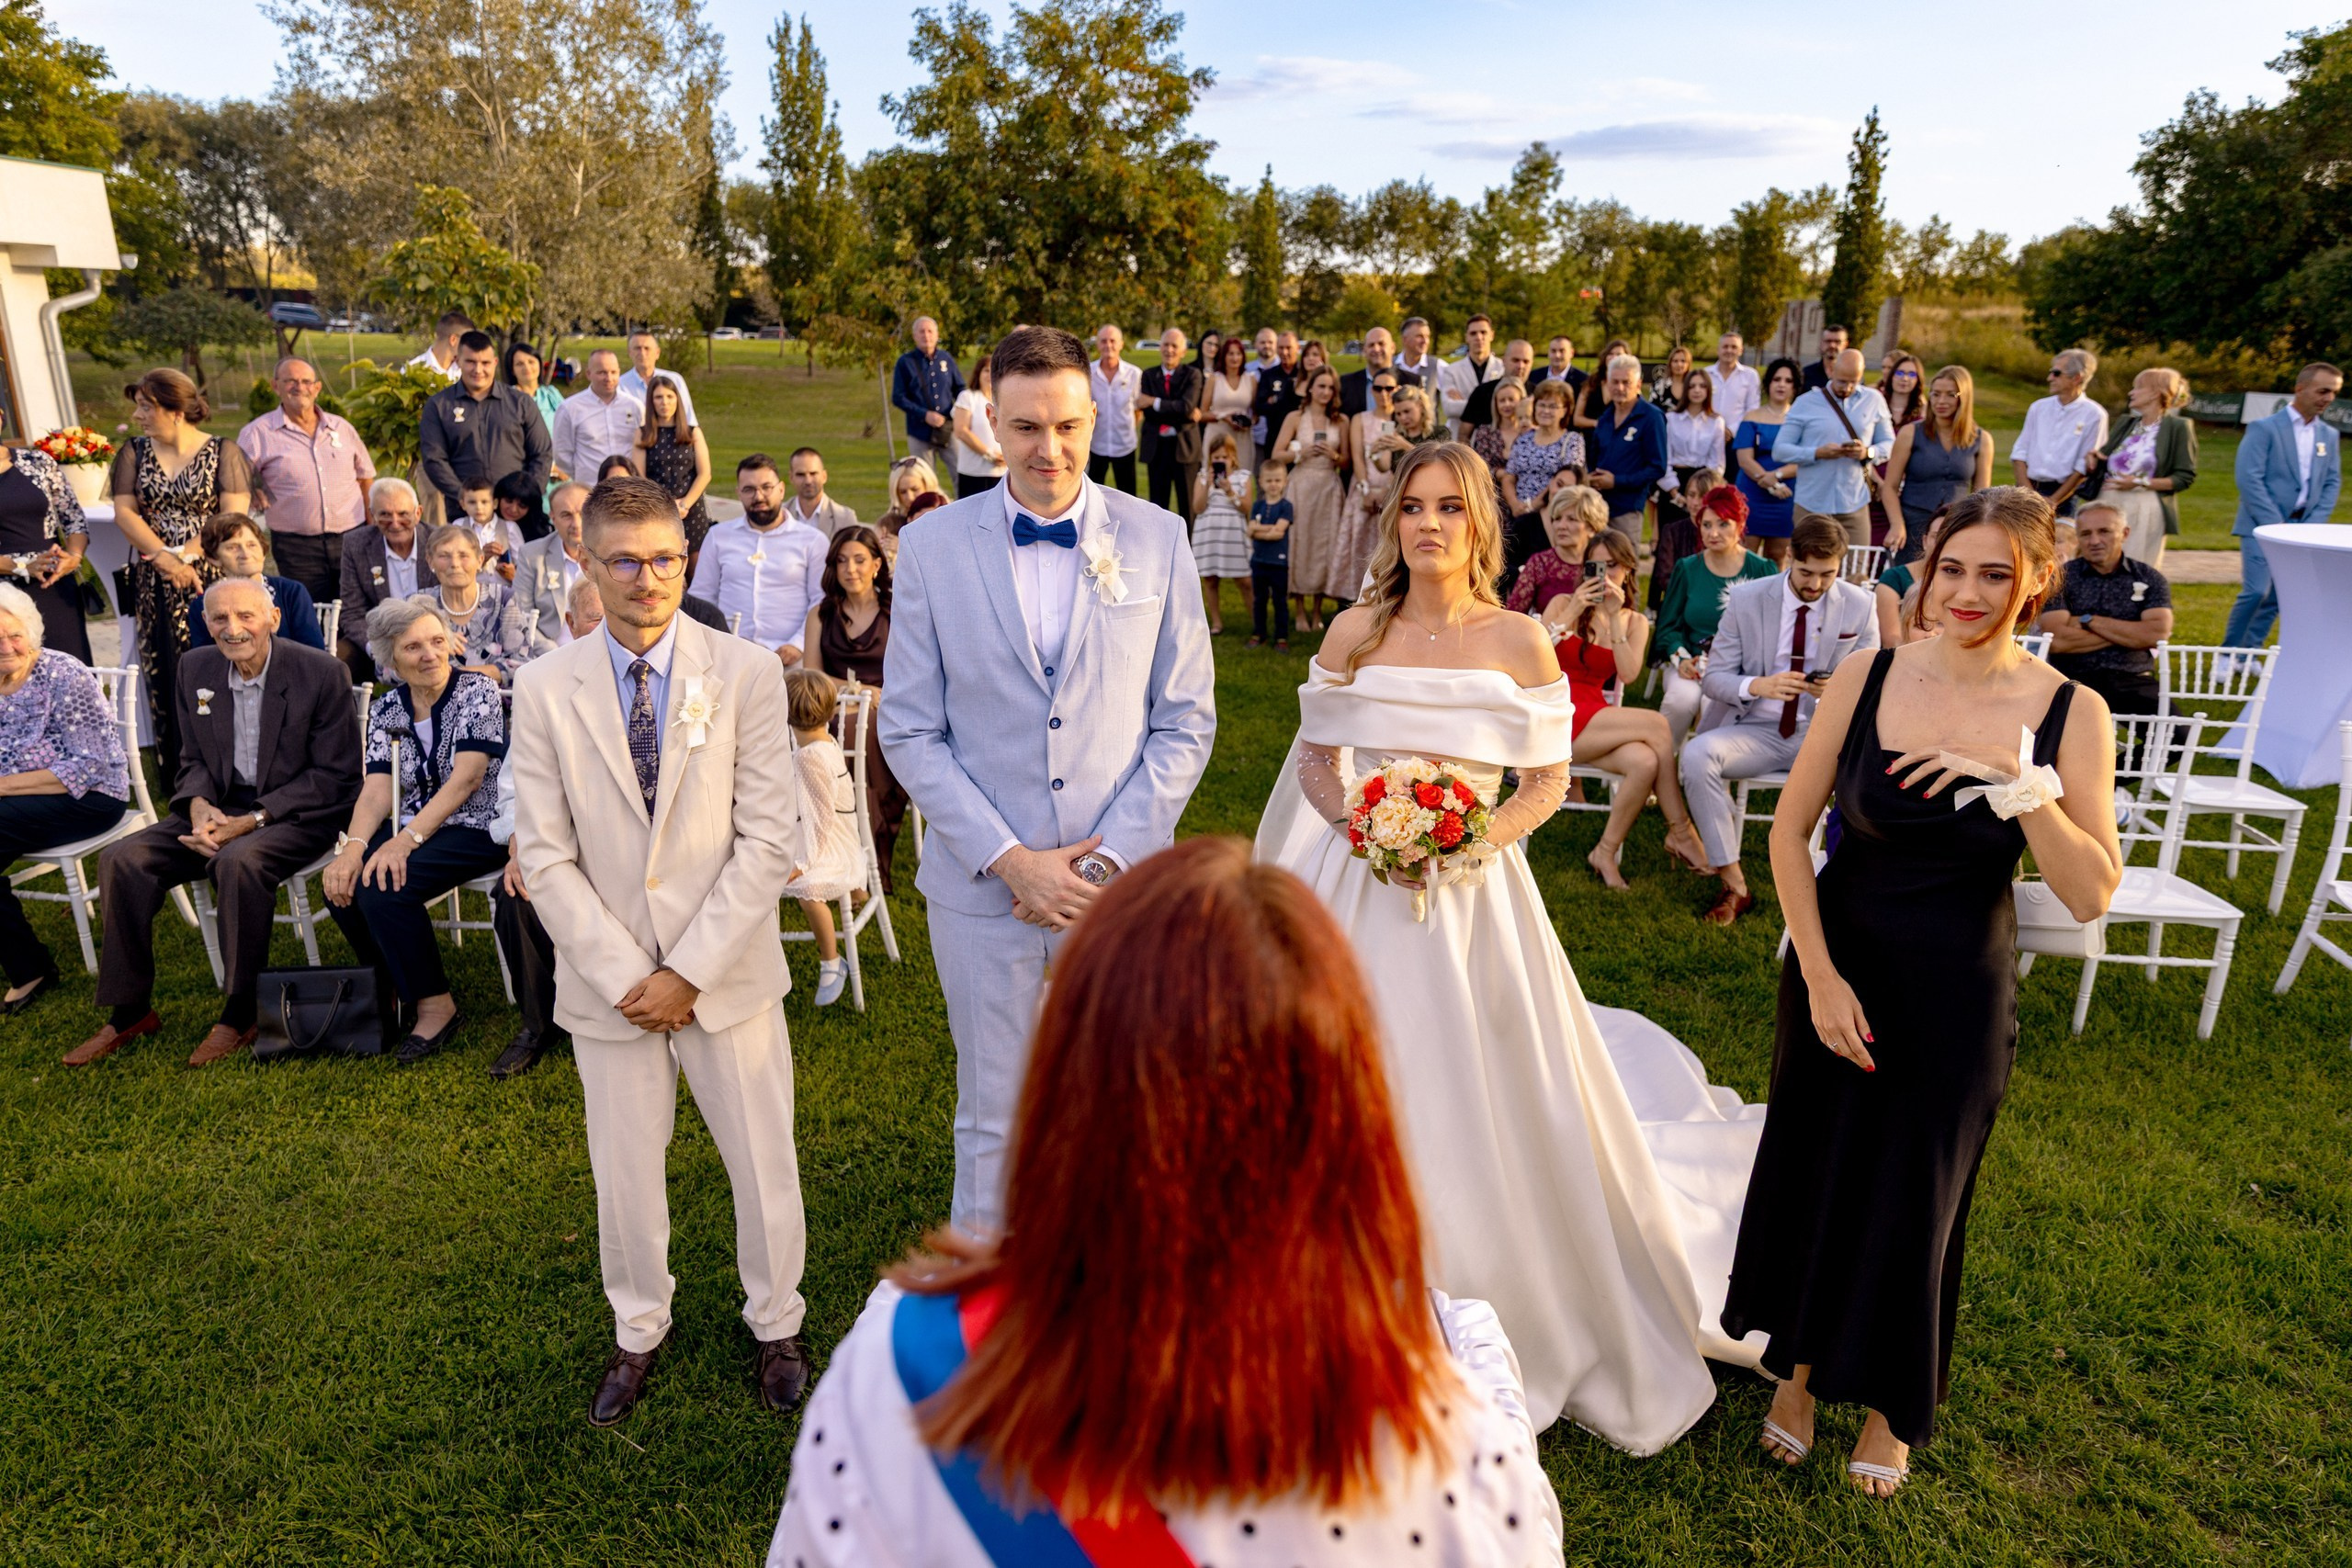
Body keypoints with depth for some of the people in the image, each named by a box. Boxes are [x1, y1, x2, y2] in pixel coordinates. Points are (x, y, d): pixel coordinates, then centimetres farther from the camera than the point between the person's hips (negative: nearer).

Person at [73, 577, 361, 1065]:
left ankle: (241, 1015, -20)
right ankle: (129, 1012, 0)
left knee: (239, 860, -35)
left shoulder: (322, 672, -12)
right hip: (222, 806, 6)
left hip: (298, 814, -6)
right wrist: (199, 805, -10)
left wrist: (253, 820, -21)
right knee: (122, 858, -14)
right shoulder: (196, 667, 7)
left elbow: (333, 777, -13)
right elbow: (195, 759, 14)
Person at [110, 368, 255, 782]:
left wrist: (185, 554, -15)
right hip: (155, 585, 4)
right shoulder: (134, 452, 11)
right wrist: (164, 557, -12)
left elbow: (233, 517, -8)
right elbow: (124, 512, 3)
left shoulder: (223, 452, 0)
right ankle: (175, 773, 10)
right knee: (163, 673, 3)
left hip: (211, 580, -4)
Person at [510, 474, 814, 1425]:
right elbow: (544, 857, -4)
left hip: (728, 971, -1)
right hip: (608, 979, 1)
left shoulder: (746, 675, -8)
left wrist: (689, 971, -13)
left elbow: (769, 839, -10)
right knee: (624, 1170, 16)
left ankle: (776, 1325, 37)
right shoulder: (546, 689, -3)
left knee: (763, 1164, 11)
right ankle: (639, 1331, 41)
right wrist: (624, 977, -11)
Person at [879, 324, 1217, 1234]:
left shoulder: (1157, 540, -1)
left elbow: (1186, 721, 0)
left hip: (1124, 881, 1)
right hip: (983, 887, 0)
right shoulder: (932, 545, -2)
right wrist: (1009, 859, -12)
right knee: (992, 1123, 15)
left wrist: (1107, 858, -10)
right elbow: (909, 731, -2)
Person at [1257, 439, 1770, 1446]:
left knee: (1483, 1096, 6)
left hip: (1474, 895, -1)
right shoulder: (1353, 633, 1)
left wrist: (1475, 840, -15)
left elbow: (1547, 781, 1)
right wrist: (1357, 826, -11)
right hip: (1357, 889, 1)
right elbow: (1313, 757, 7)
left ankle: (1514, 1310, 32)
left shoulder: (1520, 642, -2)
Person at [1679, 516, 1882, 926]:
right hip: (1756, 731, 0)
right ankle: (1734, 886, -20)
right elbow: (1712, 677, -1)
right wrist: (1756, 686, -24)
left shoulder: (1859, 607, 2)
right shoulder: (1746, 599, -2)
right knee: (1696, 755, -31)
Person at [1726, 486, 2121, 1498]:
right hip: (1838, 964, 1)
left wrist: (2022, 782, -28)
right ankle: (1797, 1367, 41)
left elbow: (2093, 896, -15)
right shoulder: (1869, 680, -9)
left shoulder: (2070, 714, -10)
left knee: (1916, 1193, 13)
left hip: (1957, 989, -1)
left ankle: (1891, 1406, 40)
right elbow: (1789, 831, -5)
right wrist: (1820, 975, -10)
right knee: (1810, 1166, 14)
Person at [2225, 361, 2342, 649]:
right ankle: (2227, 654, -1)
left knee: (2277, 598, 4)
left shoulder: (2330, 435, 13)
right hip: (2262, 527, -5)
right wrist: (2275, 526, -15)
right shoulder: (2264, 428, -5)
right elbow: (2248, 479, -12)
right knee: (2257, 591, -14)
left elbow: (2332, 483, 14)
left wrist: (2313, 525, -1)